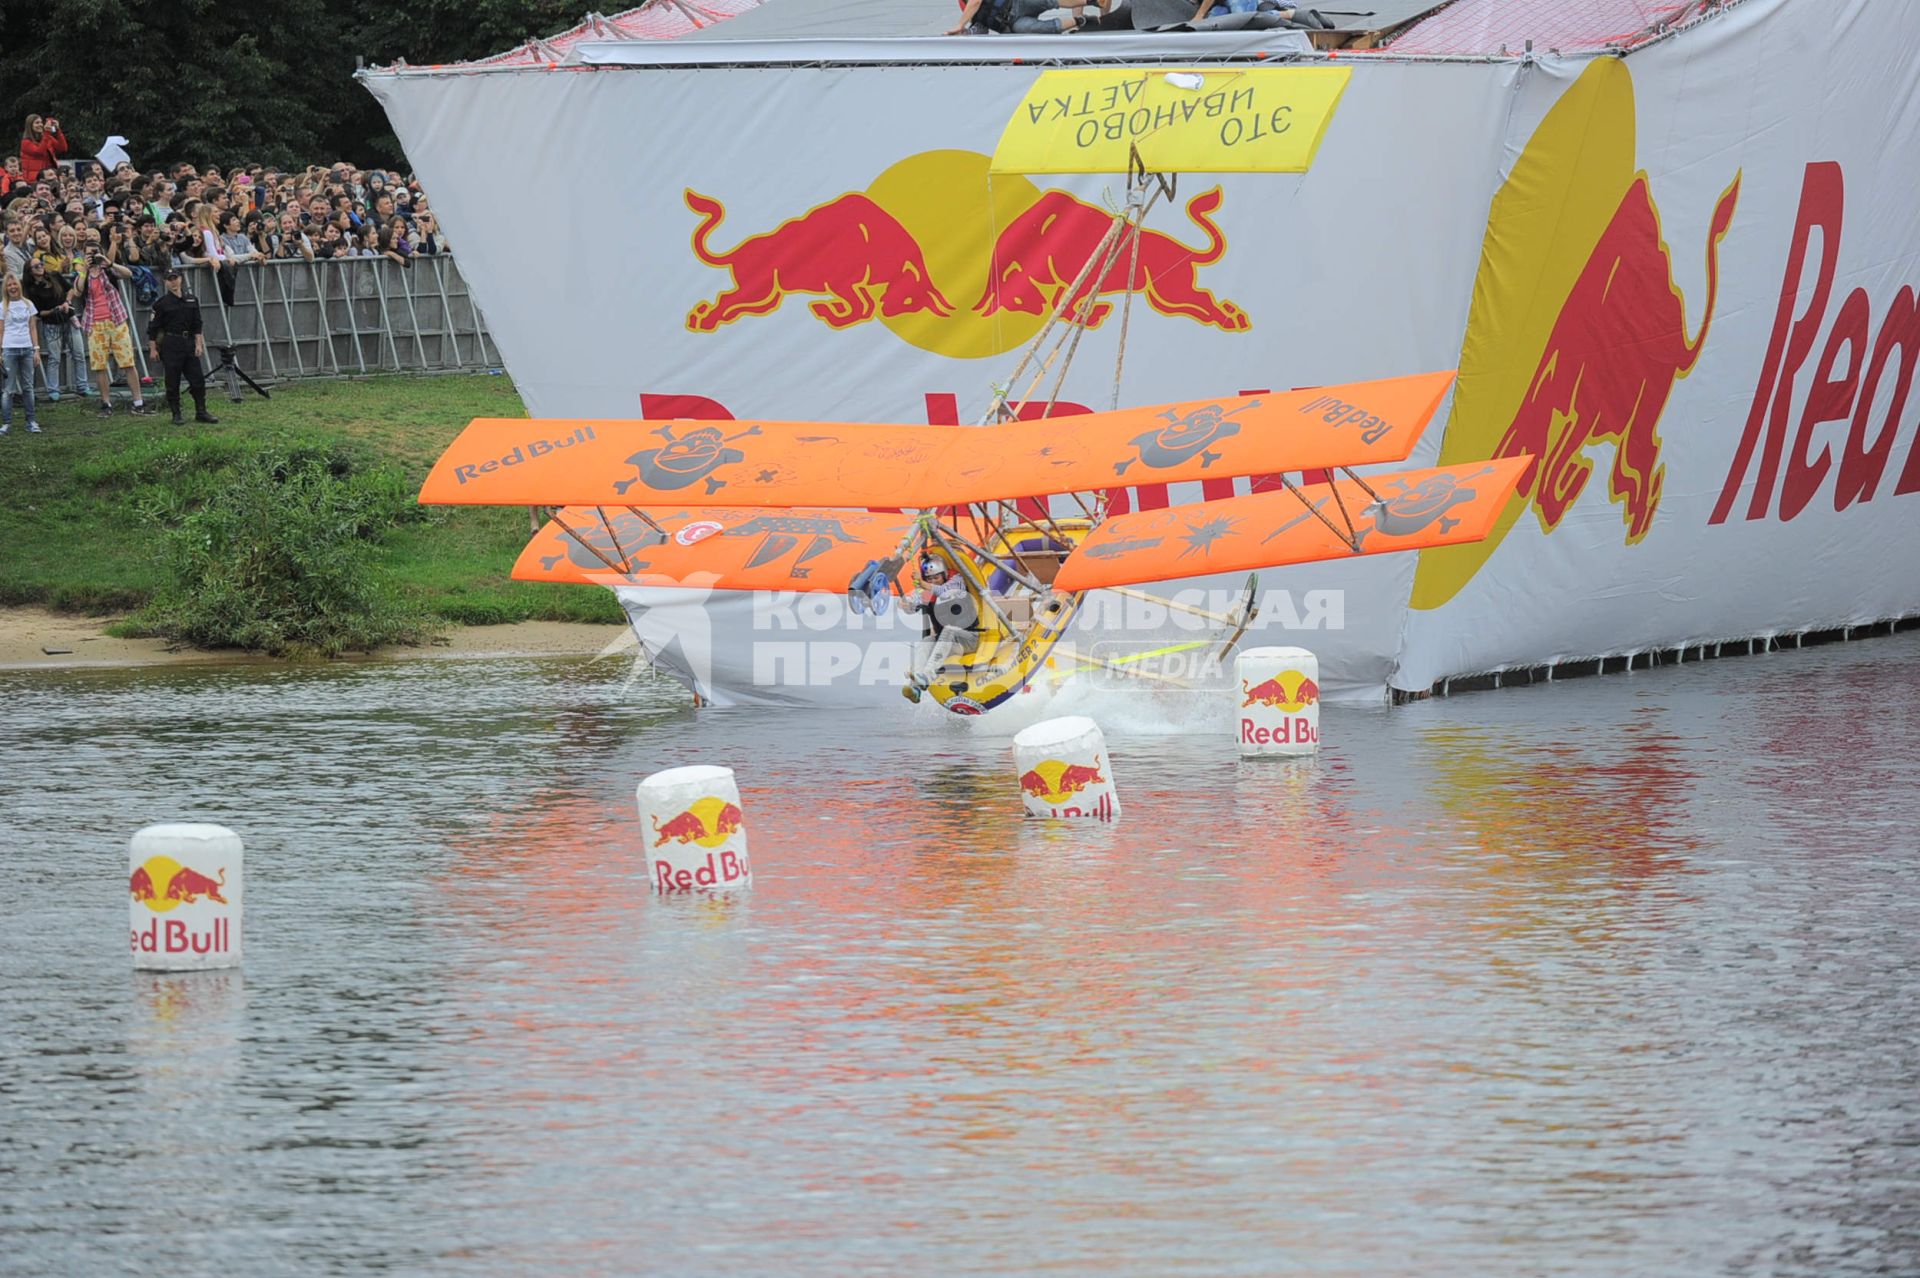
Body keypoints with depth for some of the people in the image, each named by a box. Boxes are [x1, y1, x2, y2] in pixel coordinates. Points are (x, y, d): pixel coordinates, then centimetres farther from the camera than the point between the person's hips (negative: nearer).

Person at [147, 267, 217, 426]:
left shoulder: (191, 300, 7)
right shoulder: (162, 303, -5)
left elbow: (197, 325, 11)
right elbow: (153, 328, -3)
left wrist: (198, 344, 5)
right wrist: (153, 349, -5)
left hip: (188, 343, 4)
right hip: (171, 345, -4)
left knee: (197, 377, 3)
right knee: (173, 381, -1)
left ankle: (201, 412, 12)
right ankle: (176, 414, 8)